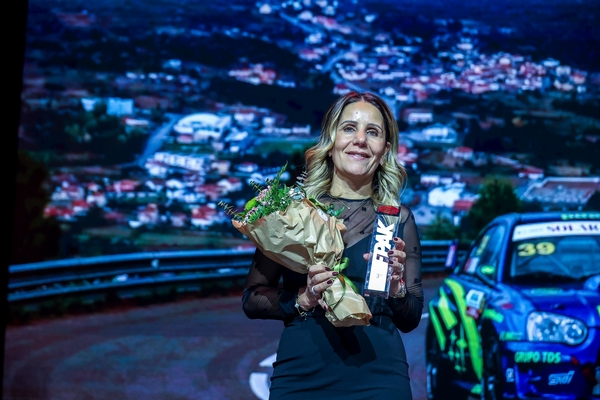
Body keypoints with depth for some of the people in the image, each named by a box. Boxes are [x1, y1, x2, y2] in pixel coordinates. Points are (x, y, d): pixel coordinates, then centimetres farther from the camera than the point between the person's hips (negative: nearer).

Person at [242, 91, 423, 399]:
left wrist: (396, 287, -11)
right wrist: (303, 299, -14)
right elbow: (252, 299, 2)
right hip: (300, 375, -1)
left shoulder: (398, 219, 4)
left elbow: (410, 320, 8)